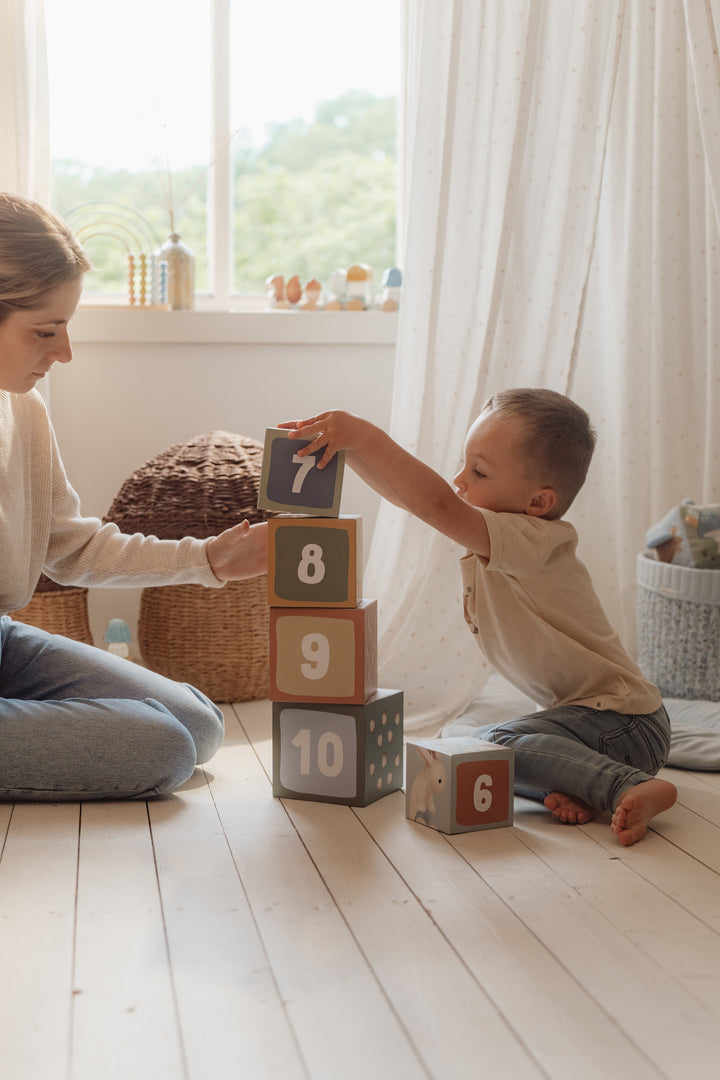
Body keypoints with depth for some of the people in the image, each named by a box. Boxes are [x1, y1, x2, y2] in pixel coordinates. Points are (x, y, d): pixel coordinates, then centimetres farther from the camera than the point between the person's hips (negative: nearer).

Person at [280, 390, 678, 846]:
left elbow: (437, 504, -39)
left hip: (624, 721, -10)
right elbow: (406, 493, 4)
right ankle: (577, 787, -7)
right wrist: (347, 444, -8)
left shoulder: (532, 539, -24)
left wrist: (364, 435, -38)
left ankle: (630, 787, -23)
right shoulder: (492, 540, 3)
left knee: (495, 745, -26)